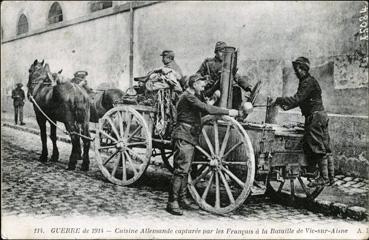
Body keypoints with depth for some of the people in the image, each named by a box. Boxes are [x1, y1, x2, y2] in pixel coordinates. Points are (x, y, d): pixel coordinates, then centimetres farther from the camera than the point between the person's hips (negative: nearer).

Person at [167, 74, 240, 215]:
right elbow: (206, 109, -21)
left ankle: (182, 199, 20)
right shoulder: (188, 97, -13)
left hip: (189, 138, 11)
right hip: (183, 137, -11)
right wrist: (228, 112, -18)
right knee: (181, 170, -12)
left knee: (185, 170, 13)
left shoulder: (192, 97, 21)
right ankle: (172, 202, -9)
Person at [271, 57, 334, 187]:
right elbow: (300, 100, 25)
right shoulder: (305, 81, 18)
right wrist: (287, 106, 13)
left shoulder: (309, 82, -13)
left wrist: (279, 100, -17)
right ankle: (330, 176, 15)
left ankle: (324, 177, -4)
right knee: (325, 148, 10)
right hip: (320, 116, 10)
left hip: (315, 116, -10)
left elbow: (297, 99, -22)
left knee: (318, 148, -8)